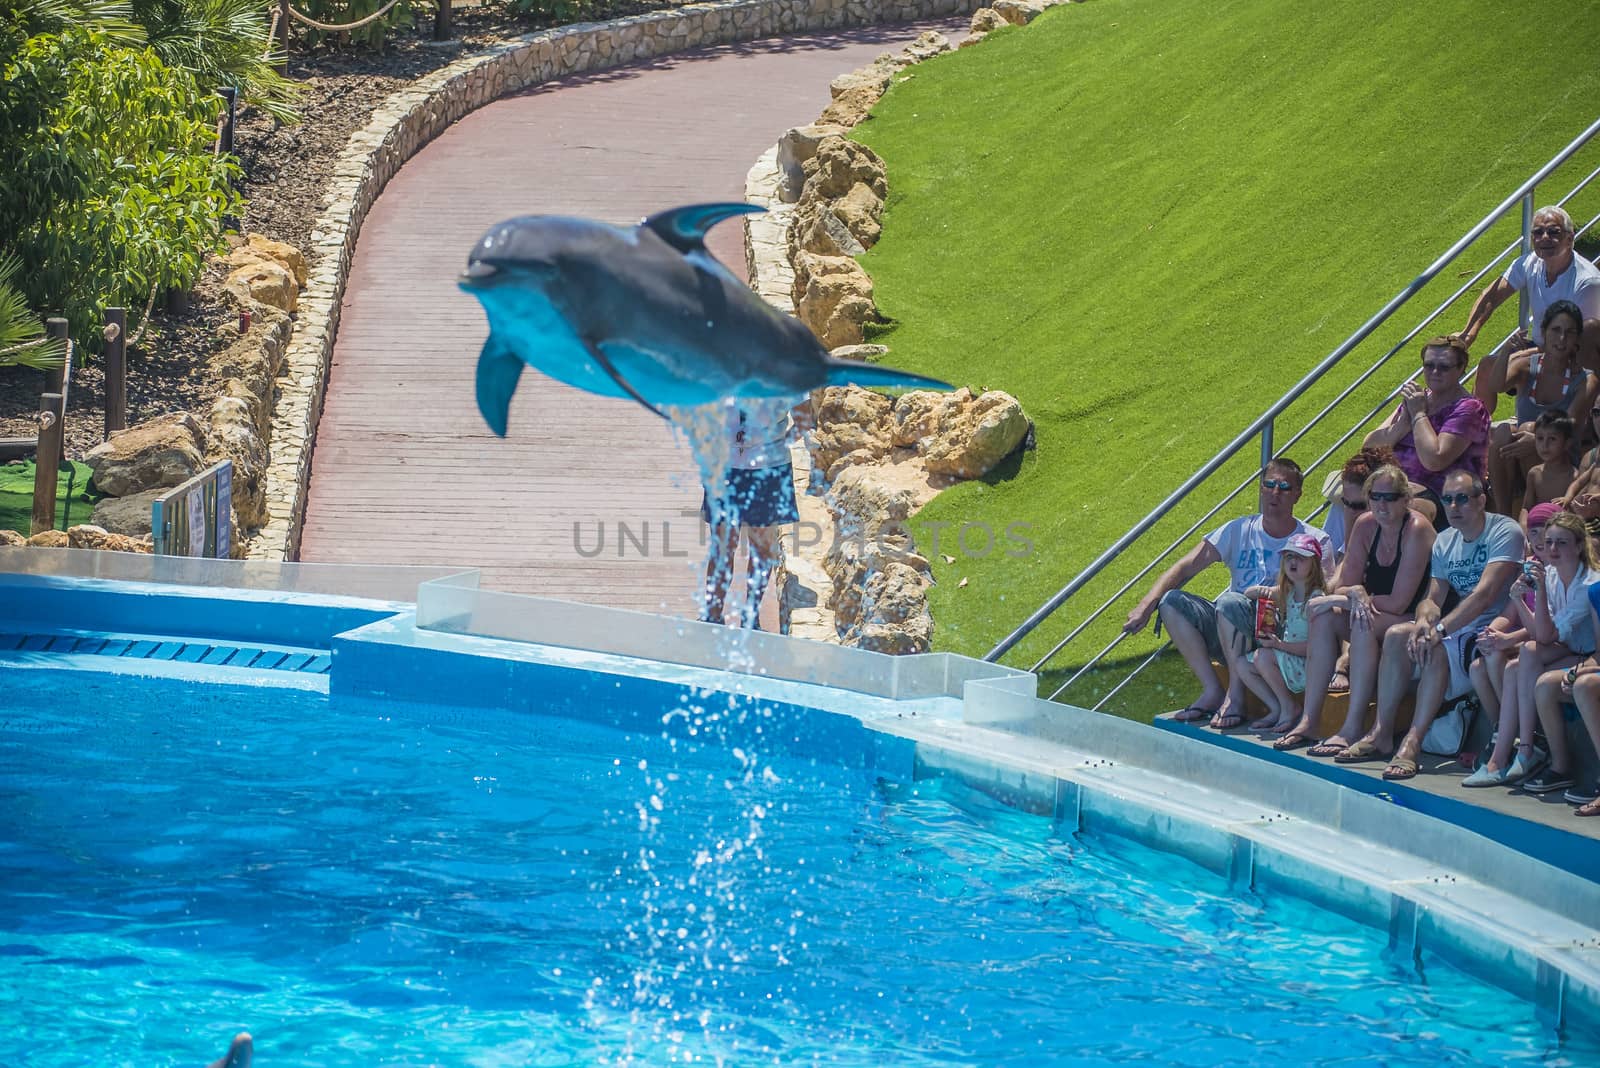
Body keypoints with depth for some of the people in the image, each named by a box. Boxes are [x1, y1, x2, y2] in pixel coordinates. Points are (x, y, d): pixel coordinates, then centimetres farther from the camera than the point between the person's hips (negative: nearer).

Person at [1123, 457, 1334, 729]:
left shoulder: (1314, 541, 2)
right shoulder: (1239, 531, 10)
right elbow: (1187, 566, 1)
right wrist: (1148, 603, -13)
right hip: (1225, 633, 5)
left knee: (1230, 602, -33)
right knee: (1172, 601, -16)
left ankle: (1235, 696, -21)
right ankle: (1213, 691, -17)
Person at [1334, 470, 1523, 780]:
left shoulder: (1505, 532, -12)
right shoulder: (1445, 542, 12)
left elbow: (1485, 594, -24)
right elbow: (1432, 598, 7)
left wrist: (1440, 629, -30)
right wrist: (1424, 621, -19)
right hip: (1457, 626, 8)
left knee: (1437, 650, -32)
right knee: (1396, 635, -12)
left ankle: (1412, 743, -34)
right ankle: (1382, 733, -13)